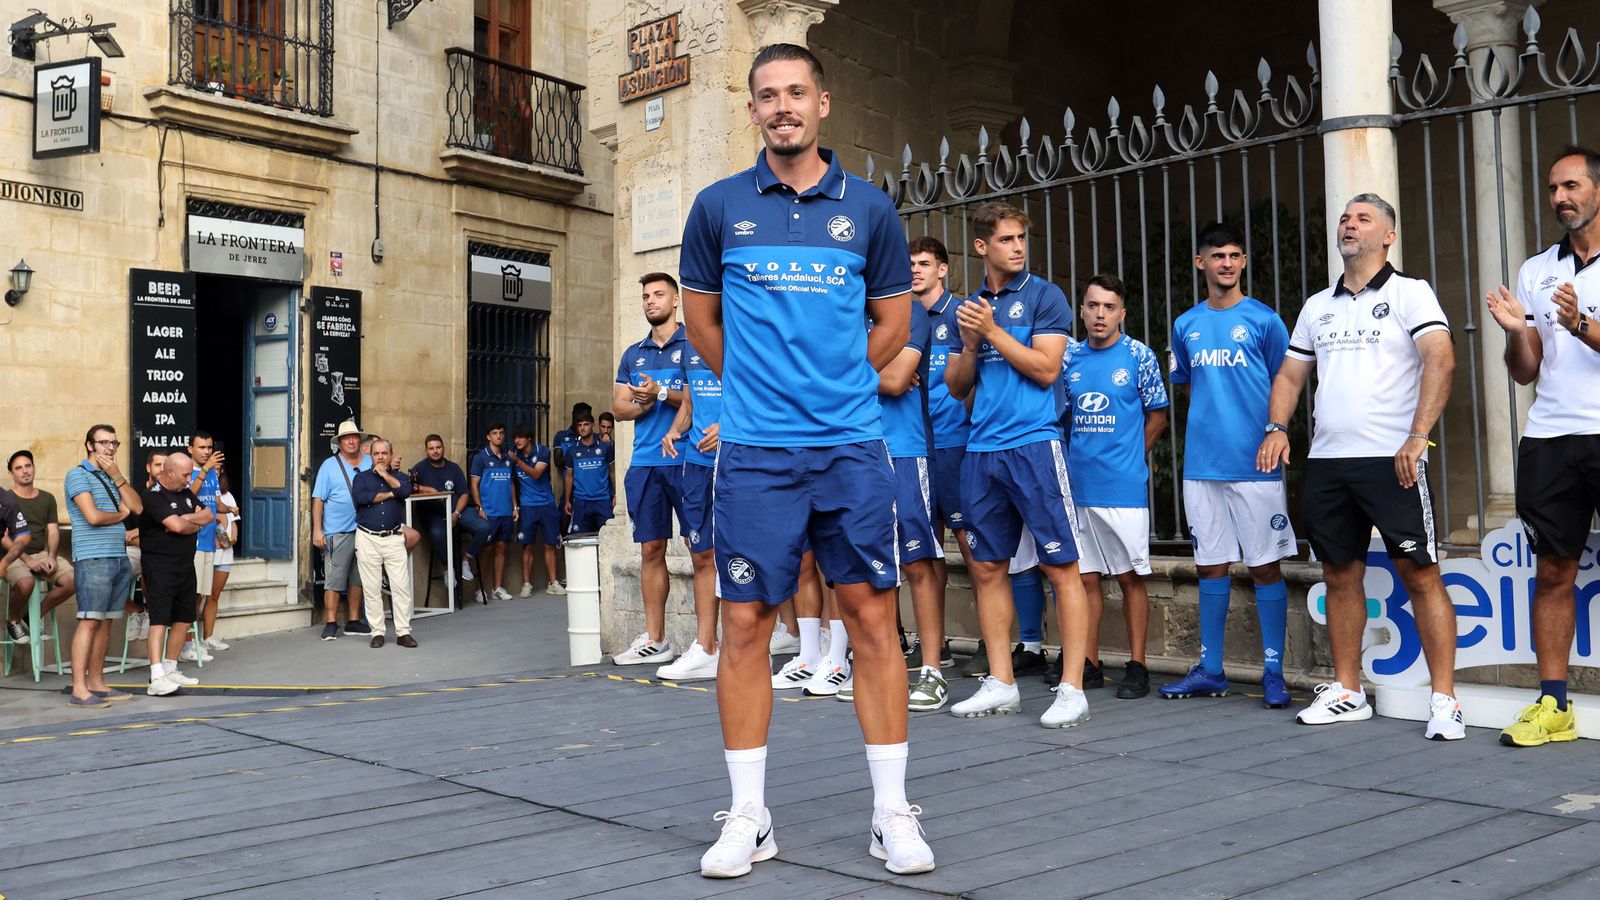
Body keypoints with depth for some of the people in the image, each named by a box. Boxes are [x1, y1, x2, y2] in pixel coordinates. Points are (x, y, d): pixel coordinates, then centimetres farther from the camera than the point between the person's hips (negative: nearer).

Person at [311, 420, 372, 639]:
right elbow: (318, 500, -2)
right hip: (337, 531, -4)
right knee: (334, 579, -4)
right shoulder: (329, 466, 1)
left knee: (358, 579, 10)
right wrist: (317, 530, -9)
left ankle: (353, 621, 19)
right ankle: (330, 624, 2)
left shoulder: (370, 463, 10)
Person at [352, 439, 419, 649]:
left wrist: (385, 475, -6)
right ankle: (377, 632, 9)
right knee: (372, 588, 2)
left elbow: (405, 490, -11)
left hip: (394, 538, 0)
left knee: (401, 586, -5)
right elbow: (359, 497, -12)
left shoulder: (399, 476, 12)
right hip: (367, 539, 0)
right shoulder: (361, 477, 9)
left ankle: (403, 632, 0)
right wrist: (390, 494, -6)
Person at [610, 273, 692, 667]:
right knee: (651, 550, 7)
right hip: (644, 463, 6)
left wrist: (661, 393, -16)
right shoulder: (633, 354, 19)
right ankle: (654, 640, 13)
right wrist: (640, 405, -5)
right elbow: (619, 408, 16)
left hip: (686, 459, -5)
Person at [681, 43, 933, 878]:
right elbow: (699, 315, 15)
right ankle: (748, 816, 13)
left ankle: (891, 810, 12)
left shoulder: (868, 209, 5)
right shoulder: (718, 206, 5)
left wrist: (835, 386, 11)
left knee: (872, 618, 1)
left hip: (851, 446, 0)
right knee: (744, 624, 1)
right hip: (754, 451, 0)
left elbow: (894, 320, 14)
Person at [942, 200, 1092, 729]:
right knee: (987, 568, 8)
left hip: (1034, 444, -6)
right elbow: (956, 388, 16)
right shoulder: (968, 307, 16)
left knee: (1060, 566, -5)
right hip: (981, 451, 6)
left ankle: (1072, 688, -1)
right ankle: (1000, 684, 17)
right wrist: (969, 344, -2)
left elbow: (1046, 369, -9)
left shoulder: (1044, 296, 1)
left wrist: (993, 331, -9)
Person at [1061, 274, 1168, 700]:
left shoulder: (1139, 356, -2)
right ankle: (1088, 663, 18)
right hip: (1078, 485, 4)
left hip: (1124, 486, -4)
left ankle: (1137, 666, 9)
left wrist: (1128, 459, 2)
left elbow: (1156, 417, 3)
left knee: (1130, 576, 2)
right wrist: (1076, 458, 9)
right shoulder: (1070, 357, 9)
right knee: (1085, 577, 9)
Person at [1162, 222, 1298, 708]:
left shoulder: (1263, 320, 0)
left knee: (1265, 566, 0)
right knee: (1211, 565, 10)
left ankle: (1273, 673, 6)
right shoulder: (1186, 325, 11)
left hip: (1256, 462, -4)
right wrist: (1212, 422, 12)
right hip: (1202, 463, 4)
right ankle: (1210, 670, 18)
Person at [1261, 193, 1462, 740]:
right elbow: (1291, 374, 21)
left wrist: (1418, 436, -22)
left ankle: (1444, 700, 0)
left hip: (1392, 461, -6)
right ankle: (1347, 692, 20)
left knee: (1420, 574, -5)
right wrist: (1277, 427, 4)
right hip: (1326, 462, 6)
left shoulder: (1409, 294, 0)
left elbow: (1441, 361, -13)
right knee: (1340, 575, 10)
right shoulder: (1318, 306, 18)